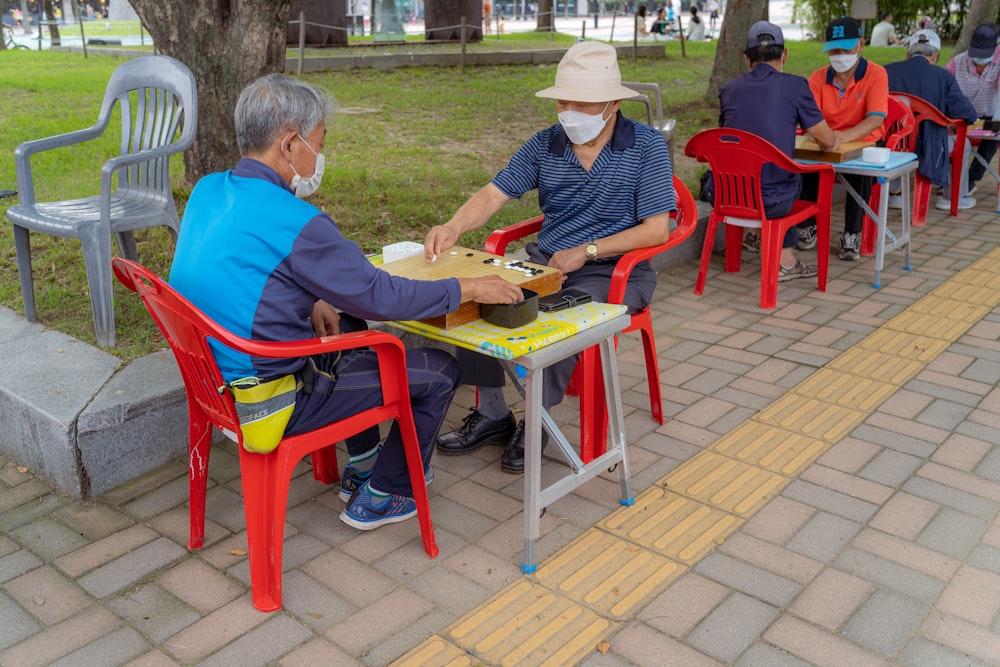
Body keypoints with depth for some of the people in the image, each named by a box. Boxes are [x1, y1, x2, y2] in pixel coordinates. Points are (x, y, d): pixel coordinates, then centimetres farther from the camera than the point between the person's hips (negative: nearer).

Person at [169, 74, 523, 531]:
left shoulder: (208, 190, 2)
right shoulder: (294, 223, -25)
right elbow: (381, 296, -18)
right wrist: (468, 289, -7)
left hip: (215, 377, 9)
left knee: (347, 323, 31)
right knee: (439, 372, 1)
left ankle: (361, 466, 39)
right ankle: (381, 498, 19)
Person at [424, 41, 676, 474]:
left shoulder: (646, 146, -6)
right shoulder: (545, 145, 5)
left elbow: (656, 229, -11)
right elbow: (494, 194, -3)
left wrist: (585, 251, -18)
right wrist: (454, 227, -25)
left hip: (614, 273, -5)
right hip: (544, 261, 5)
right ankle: (492, 415, -2)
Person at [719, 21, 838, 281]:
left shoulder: (729, 89, 7)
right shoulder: (795, 86, -4)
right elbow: (828, 142, 1)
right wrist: (832, 140, 28)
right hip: (771, 202, -4)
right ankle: (783, 261, 37)